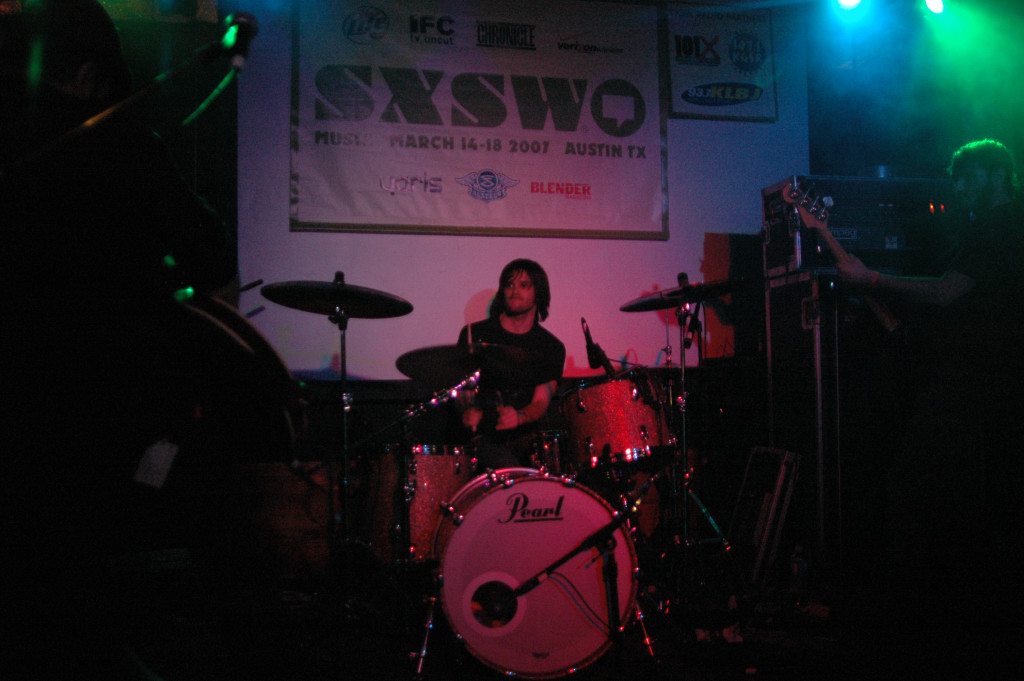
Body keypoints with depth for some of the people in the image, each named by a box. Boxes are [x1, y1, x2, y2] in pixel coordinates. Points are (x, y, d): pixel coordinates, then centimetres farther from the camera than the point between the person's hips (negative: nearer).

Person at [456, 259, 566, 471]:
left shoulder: (552, 348, 9)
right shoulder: (475, 334, 6)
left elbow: (541, 403, 0)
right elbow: (462, 387, 4)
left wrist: (519, 417, -23)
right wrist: (470, 410, -20)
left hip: (527, 435, 2)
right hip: (484, 435, -2)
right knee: (507, 468, -32)